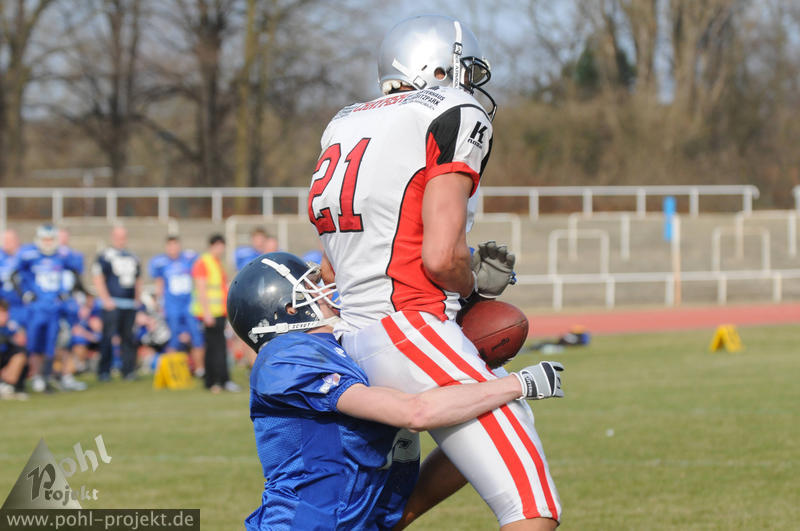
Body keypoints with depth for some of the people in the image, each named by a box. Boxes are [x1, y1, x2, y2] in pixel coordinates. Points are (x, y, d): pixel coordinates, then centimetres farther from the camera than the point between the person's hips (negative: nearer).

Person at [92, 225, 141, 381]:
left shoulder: (133, 258, 17)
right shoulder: (105, 256, -3)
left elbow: (138, 280, 25)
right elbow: (97, 279, -8)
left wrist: (137, 299, 15)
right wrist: (106, 299, -14)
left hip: (130, 305, 6)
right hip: (112, 304, -6)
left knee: (128, 338, 6)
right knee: (108, 337, -8)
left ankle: (128, 370, 11)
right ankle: (104, 371, -4)